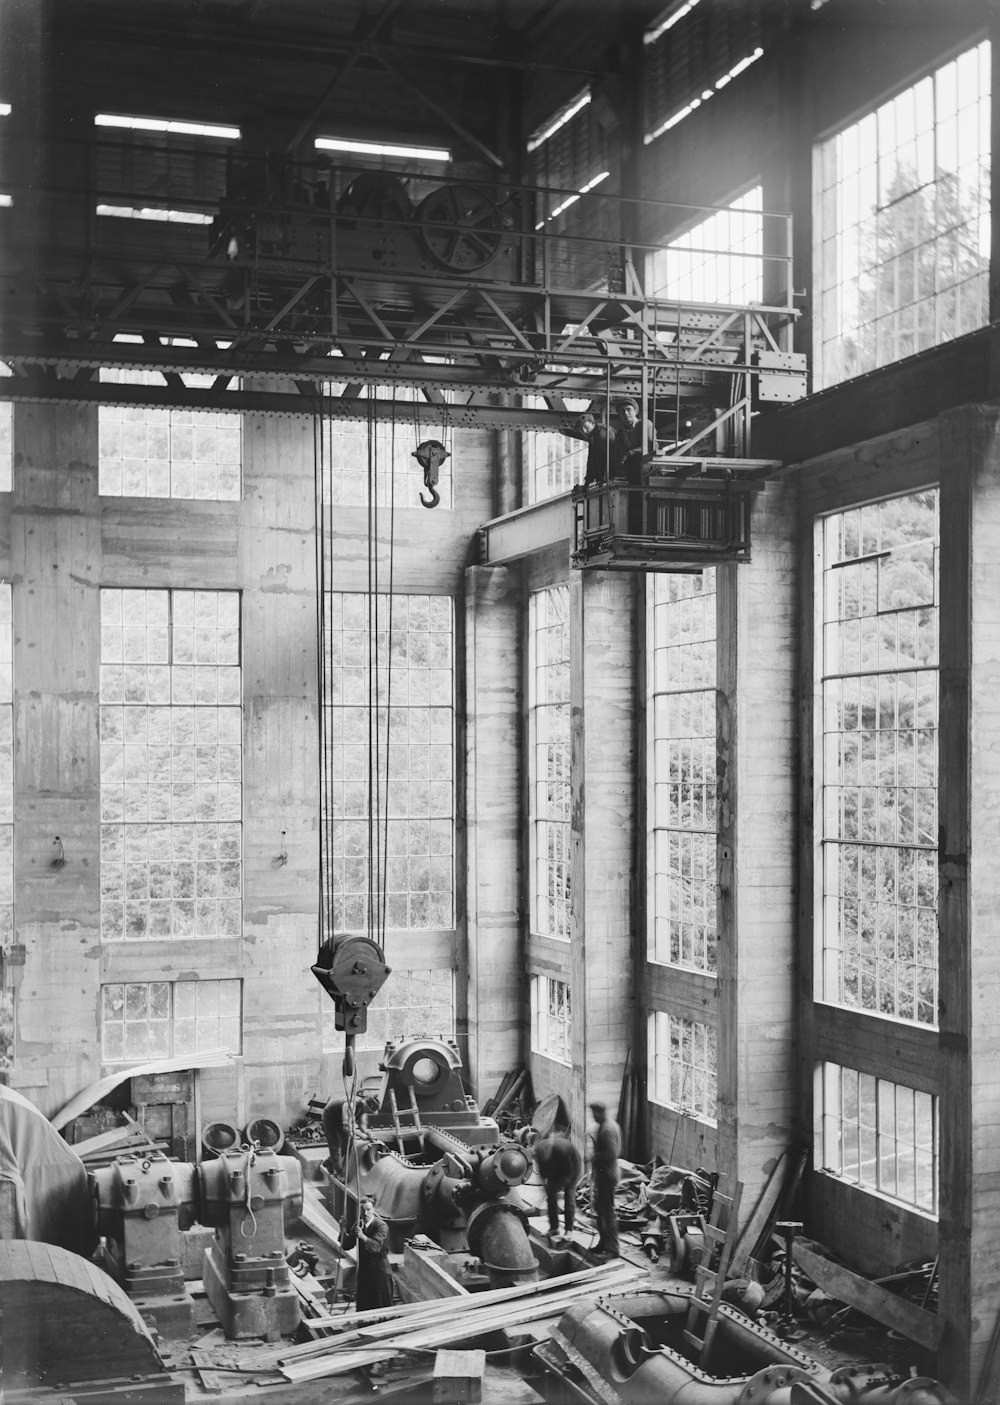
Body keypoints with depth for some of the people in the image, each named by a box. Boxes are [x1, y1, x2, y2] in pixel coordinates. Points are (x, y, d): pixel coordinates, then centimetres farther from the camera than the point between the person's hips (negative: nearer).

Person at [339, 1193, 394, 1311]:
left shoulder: (381, 1226, -15)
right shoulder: (358, 1225, 4)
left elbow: (376, 1246, -29)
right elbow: (346, 1246, 3)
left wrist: (362, 1236, -44)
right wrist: (343, 1230, -12)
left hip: (380, 1274, -6)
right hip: (364, 1272, 6)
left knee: (382, 1306, 0)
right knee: (363, 1307, 11)